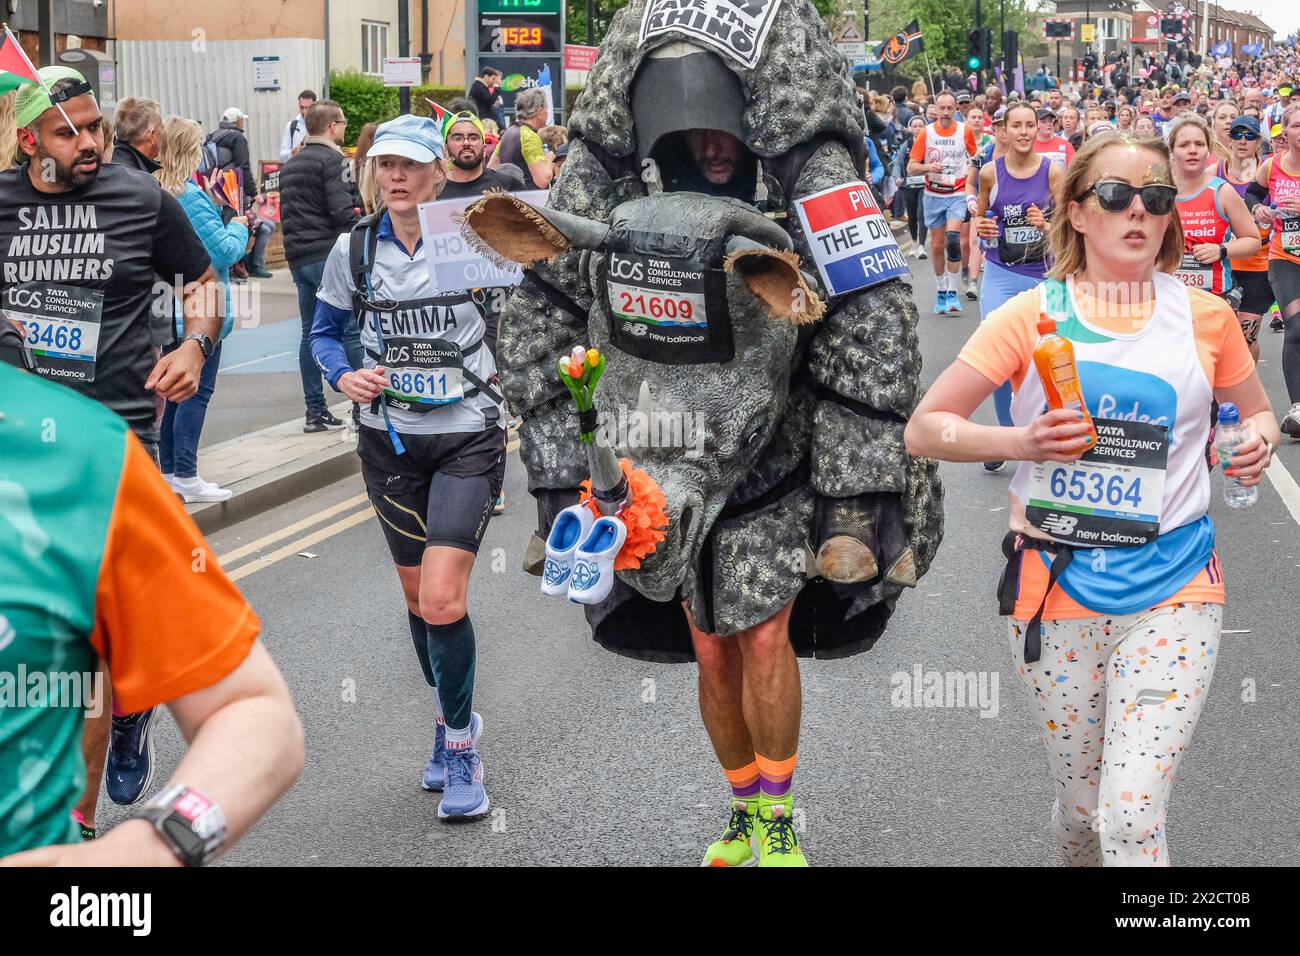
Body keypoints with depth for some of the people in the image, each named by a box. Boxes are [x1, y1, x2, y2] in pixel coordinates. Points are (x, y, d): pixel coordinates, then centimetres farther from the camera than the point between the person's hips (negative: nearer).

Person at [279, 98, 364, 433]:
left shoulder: (290, 165, 18)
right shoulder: (333, 160, -9)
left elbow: (287, 214, 19)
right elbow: (343, 211, -18)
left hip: (299, 258, 8)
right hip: (330, 256, -8)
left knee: (311, 333, 10)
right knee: (354, 330, -5)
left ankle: (315, 411, 12)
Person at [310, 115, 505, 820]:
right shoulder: (354, 247, 0)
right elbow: (324, 331, 9)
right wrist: (346, 378, -9)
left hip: (468, 439, -3)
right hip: (390, 440, 3)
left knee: (443, 600, -14)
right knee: (418, 597, 13)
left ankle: (460, 742, 4)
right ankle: (450, 723, 34)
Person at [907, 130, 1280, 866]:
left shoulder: (1206, 316, 3)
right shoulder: (1033, 316, -2)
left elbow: (1257, 412, 19)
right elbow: (924, 430, -2)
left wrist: (1259, 439, -5)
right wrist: (1019, 441, -20)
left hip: (1172, 585, 0)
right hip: (1059, 583, 0)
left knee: (1132, 815, -13)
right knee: (1083, 805, 12)